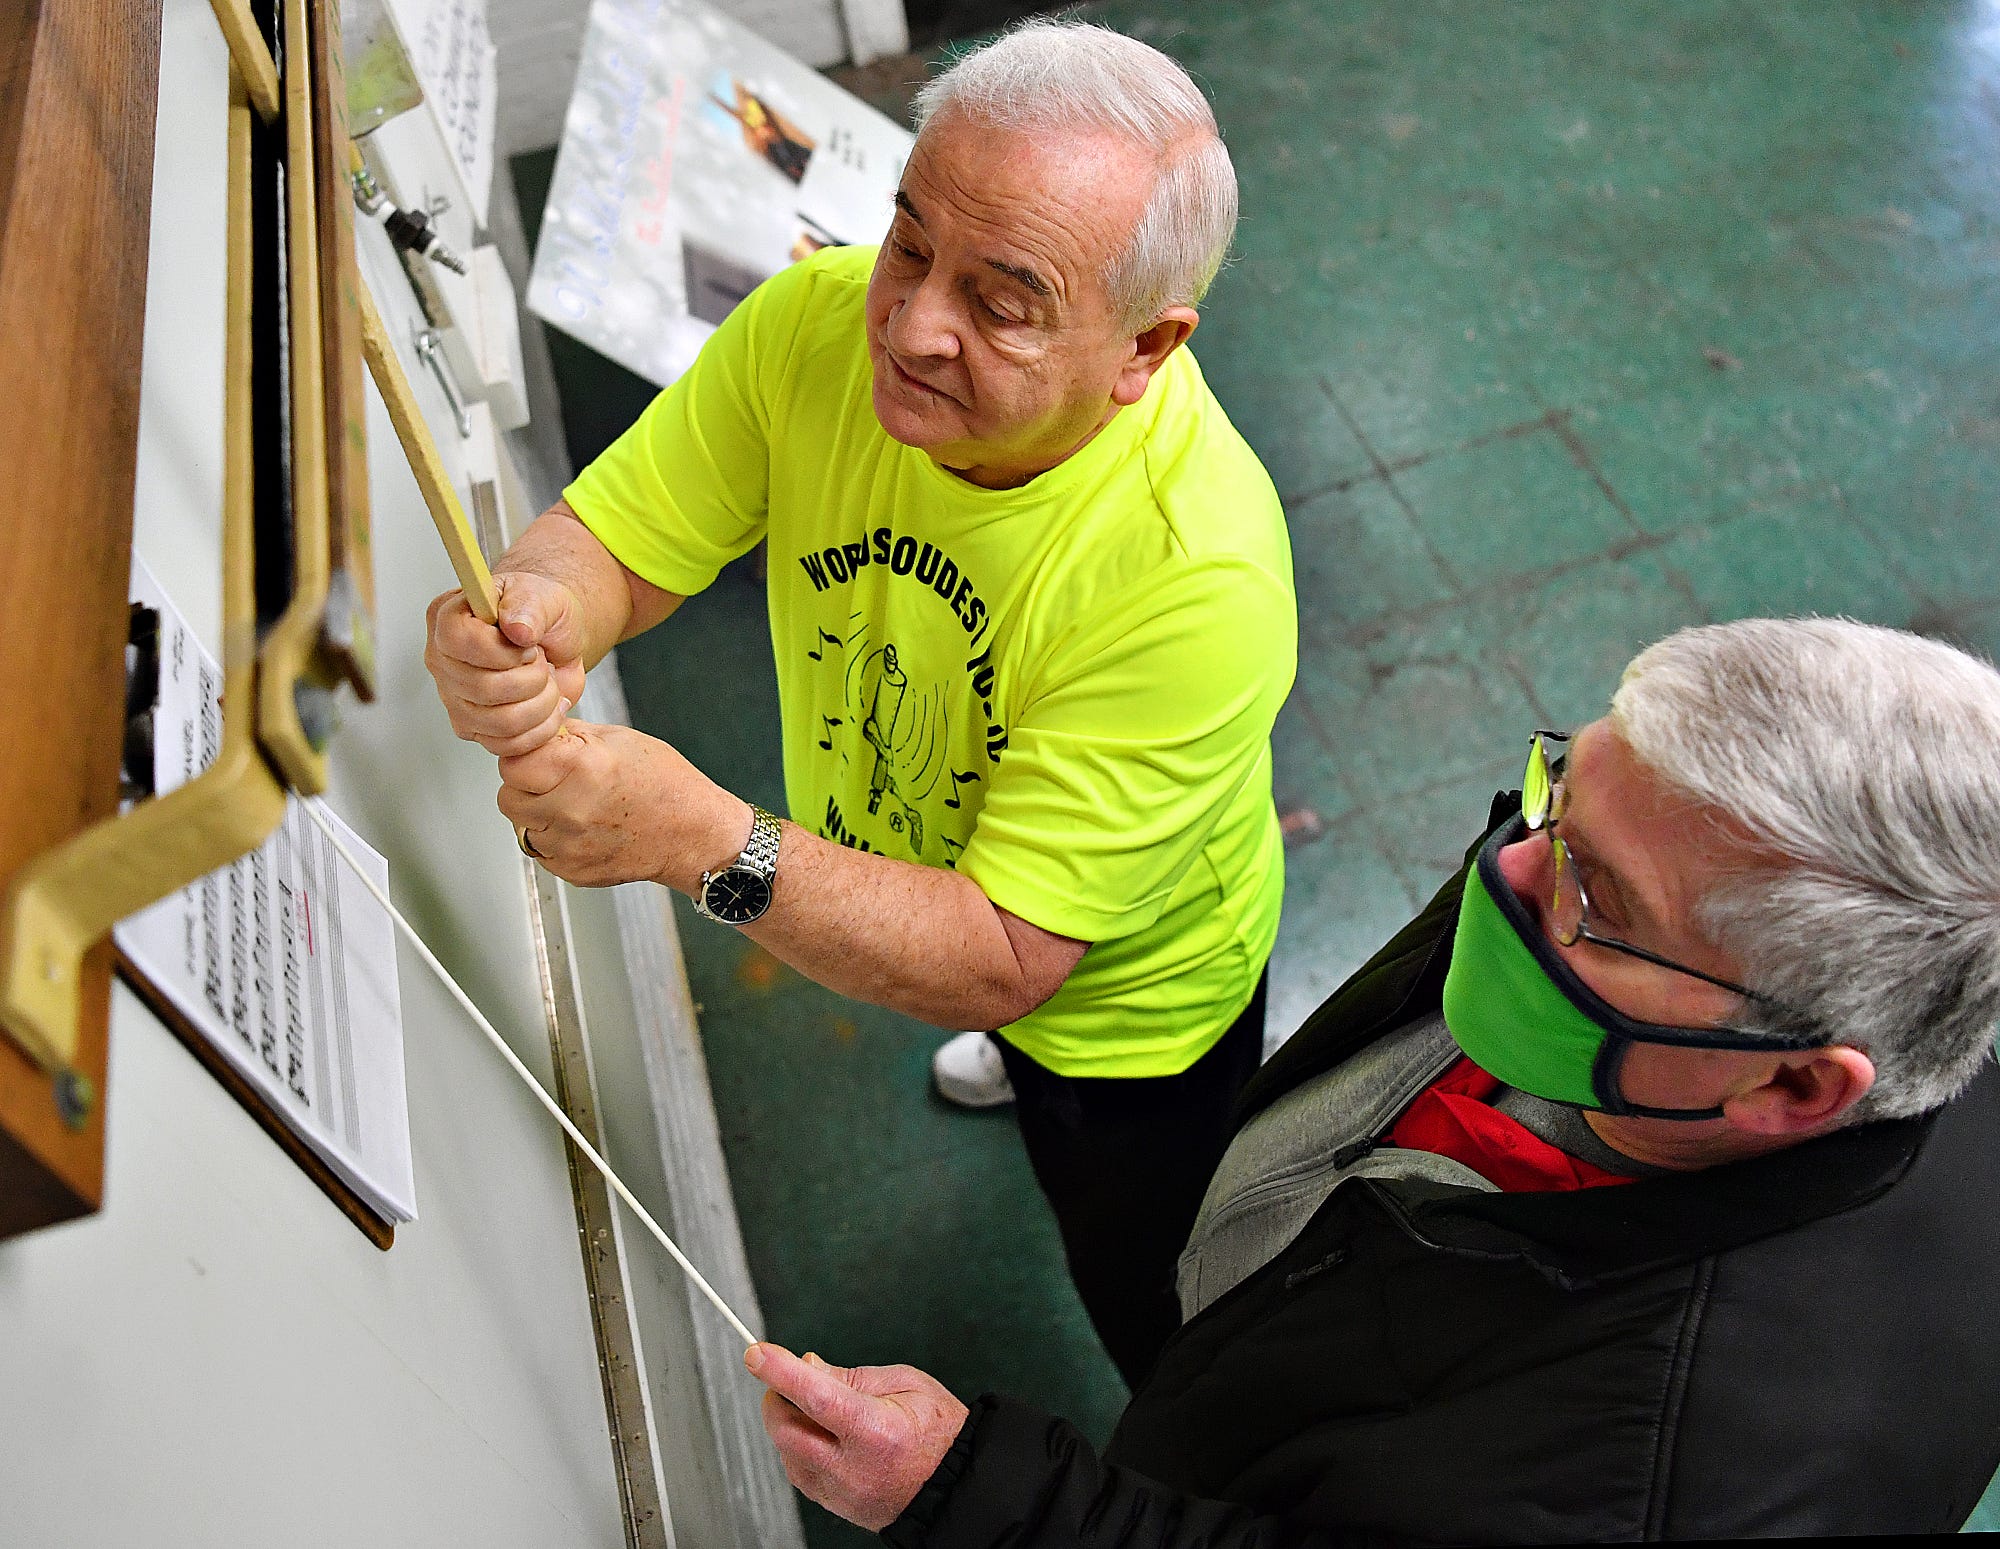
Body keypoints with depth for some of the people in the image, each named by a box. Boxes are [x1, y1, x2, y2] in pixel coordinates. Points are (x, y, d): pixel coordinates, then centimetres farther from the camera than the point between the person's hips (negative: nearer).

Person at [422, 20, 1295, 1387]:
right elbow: (610, 542, -18)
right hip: (885, 872, 5)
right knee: (1007, 1060, 40)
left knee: (1135, 1277, 25)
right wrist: (537, 616, -43)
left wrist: (707, 841, -51)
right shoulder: (820, 322, -27)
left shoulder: (1197, 580, -42)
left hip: (1121, 999, -4)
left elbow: (1003, 959, -38)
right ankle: (1011, 1077, 79)